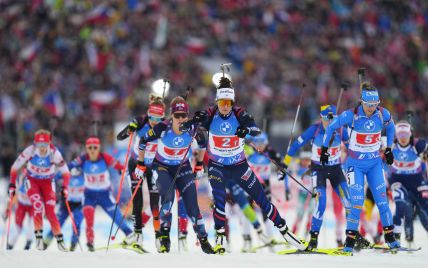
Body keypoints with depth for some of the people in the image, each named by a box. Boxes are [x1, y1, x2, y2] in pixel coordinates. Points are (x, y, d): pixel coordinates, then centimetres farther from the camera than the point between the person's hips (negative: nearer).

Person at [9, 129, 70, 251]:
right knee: (38, 204, -26)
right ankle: (38, 235, -20)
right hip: (32, 181, 0)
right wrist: (12, 184, -16)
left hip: (47, 182, 0)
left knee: (50, 211, -11)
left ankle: (59, 238, 0)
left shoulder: (54, 153, -23)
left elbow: (65, 172, -14)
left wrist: (64, 187, -26)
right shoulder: (29, 151, -24)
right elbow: (15, 167, -12)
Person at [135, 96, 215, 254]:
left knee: (192, 204, -4)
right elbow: (143, 141, -9)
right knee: (168, 196, -27)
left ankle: (203, 239, 11)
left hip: (183, 168, 2)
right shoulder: (162, 128, -26)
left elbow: (202, 143, 5)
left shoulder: (192, 129, -18)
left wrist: (199, 164, 11)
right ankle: (164, 236, -16)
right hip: (162, 168, -2)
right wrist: (140, 165, -3)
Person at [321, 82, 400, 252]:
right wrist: (325, 149, -2)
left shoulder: (383, 114, -10)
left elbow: (390, 127, 13)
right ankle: (350, 240, 0)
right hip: (355, 164, -3)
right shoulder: (352, 115, -19)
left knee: (382, 199, -1)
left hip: (375, 163, 3)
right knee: (357, 202, -10)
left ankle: (389, 236, 9)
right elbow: (331, 127, -5)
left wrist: (389, 149, 14)